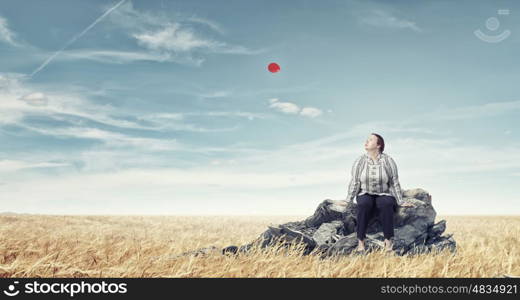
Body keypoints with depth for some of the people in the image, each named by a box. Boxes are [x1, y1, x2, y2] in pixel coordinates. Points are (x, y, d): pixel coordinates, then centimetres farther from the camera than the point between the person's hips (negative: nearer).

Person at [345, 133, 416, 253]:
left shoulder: (388, 161, -7)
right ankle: (361, 241, -31)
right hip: (365, 195, 1)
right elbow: (354, 182, -3)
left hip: (384, 195, -1)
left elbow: (395, 182, -3)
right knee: (364, 204, -35)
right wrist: (348, 201, -10)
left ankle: (388, 241, -30)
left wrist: (400, 202, -5)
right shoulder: (359, 161, -4)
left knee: (386, 204, -36)